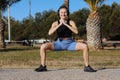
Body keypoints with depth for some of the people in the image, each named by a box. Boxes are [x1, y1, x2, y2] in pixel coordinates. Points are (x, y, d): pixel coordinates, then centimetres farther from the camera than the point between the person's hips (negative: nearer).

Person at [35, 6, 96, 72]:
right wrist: (59, 25, -26)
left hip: (70, 43, 0)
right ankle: (43, 66, -6)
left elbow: (76, 31, -23)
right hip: (59, 43, 1)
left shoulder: (71, 22, -6)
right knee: (43, 46, -20)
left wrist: (66, 24, -28)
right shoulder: (55, 23, -5)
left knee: (85, 46, -25)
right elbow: (49, 33, -21)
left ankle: (87, 67, -12)